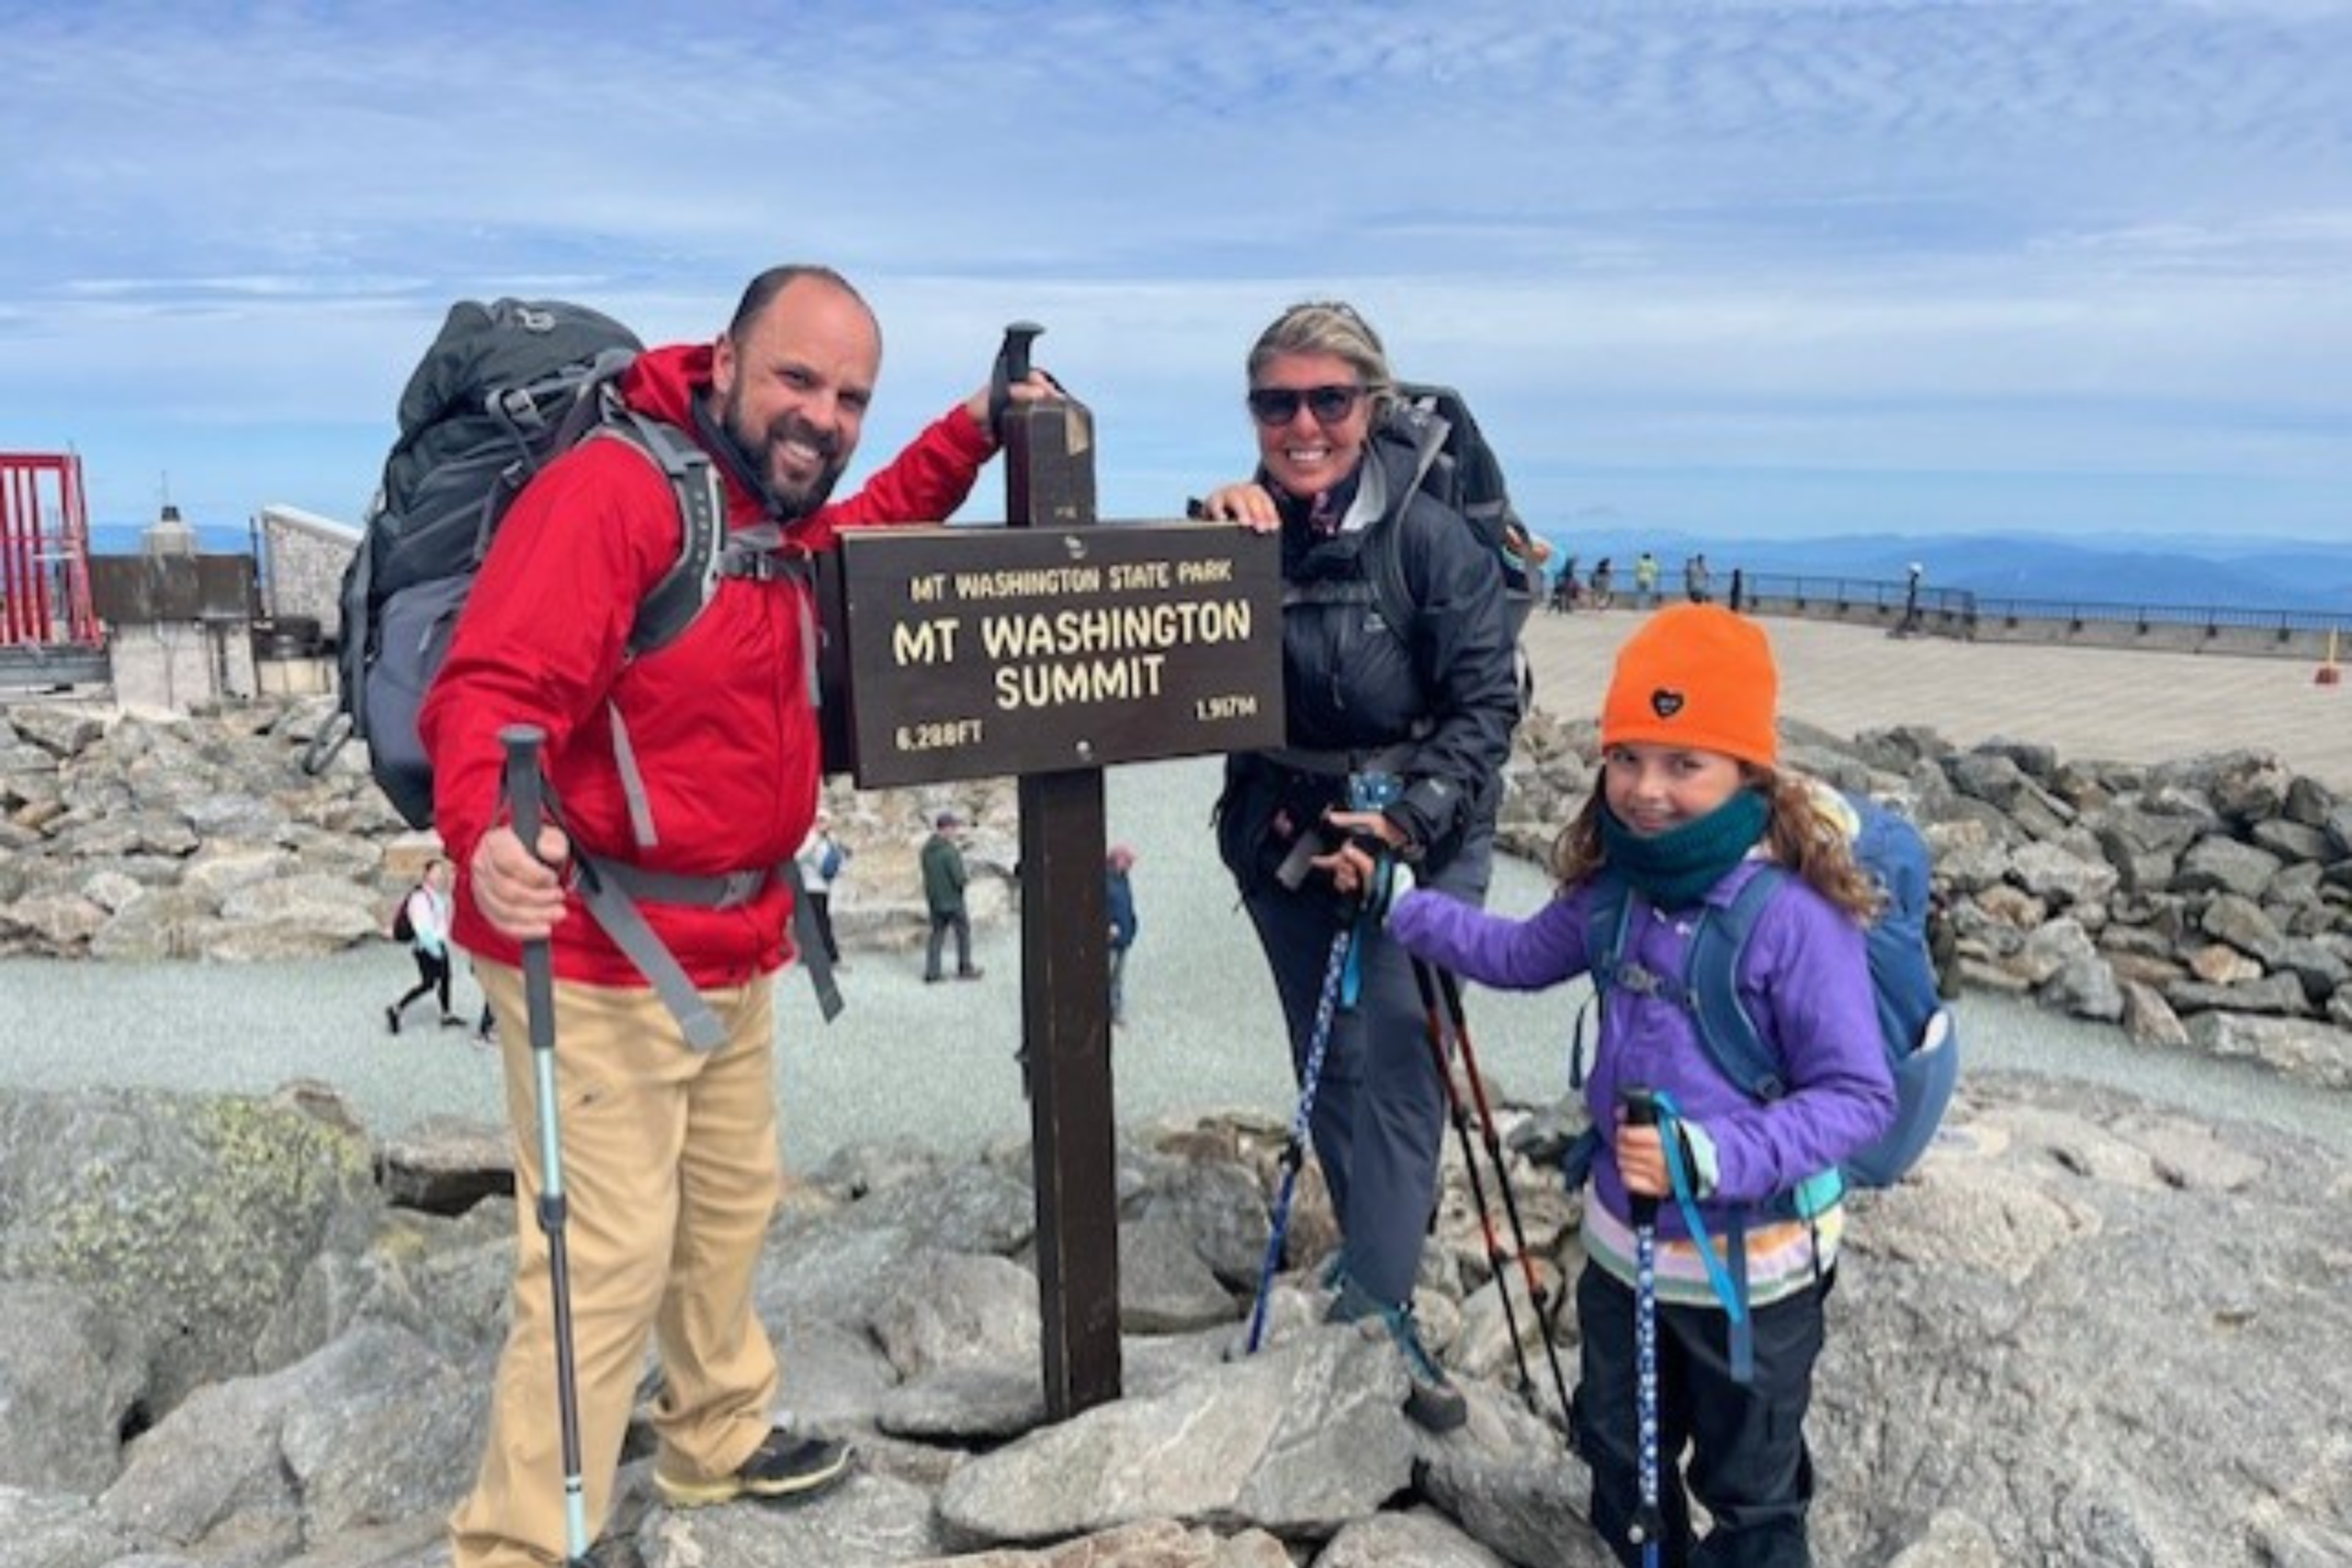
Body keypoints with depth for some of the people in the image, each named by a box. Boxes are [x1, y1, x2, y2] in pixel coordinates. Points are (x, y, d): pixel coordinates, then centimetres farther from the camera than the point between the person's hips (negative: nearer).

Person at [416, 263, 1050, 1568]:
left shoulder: (783, 513, 10)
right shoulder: (612, 490, -19)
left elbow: (872, 524, 32)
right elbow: (491, 689, -29)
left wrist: (975, 430, 19)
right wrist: (488, 834, -47)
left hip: (732, 946, 9)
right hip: (598, 957, -9)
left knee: (731, 1207, 22)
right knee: (608, 1255, -7)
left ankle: (720, 1440, 42)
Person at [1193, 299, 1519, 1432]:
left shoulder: (1432, 531, -14)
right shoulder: (1245, 529, -3)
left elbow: (1488, 701, -13)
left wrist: (1403, 825, -23)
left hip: (1423, 835, -4)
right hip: (1283, 832, 4)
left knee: (1396, 1063, -8)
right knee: (1328, 1065, 15)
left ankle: (1377, 1301, 2)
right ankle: (1381, 1244, 36)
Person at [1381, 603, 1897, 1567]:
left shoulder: (1796, 916, -26)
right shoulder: (1612, 888, -7)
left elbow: (1860, 1098, -23)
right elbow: (1523, 956, 13)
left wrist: (1710, 1155, -34)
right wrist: (1397, 905, 6)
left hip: (1752, 1266, -6)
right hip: (1620, 1241, 6)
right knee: (1621, 1463, 27)